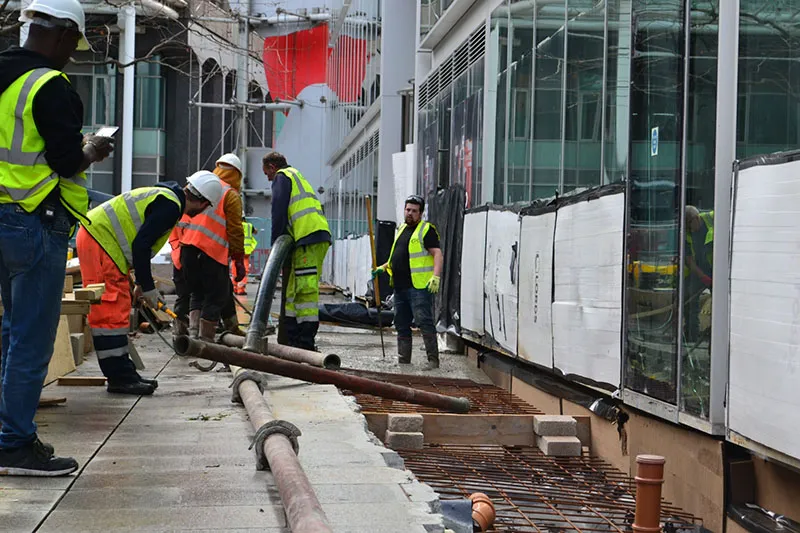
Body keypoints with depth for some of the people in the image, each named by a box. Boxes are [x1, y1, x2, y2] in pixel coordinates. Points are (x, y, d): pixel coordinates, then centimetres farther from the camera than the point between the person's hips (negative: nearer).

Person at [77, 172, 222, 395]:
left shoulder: (165, 196, 16)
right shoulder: (171, 205, -15)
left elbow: (140, 242, 23)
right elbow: (140, 246, -20)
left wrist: (143, 283, 25)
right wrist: (148, 287, -11)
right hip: (99, 240, -11)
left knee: (117, 313, 12)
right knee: (112, 312, -8)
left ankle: (122, 374, 17)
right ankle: (119, 377, -5)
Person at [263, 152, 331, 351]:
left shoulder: (282, 176, 5)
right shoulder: (297, 176, 33)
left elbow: (279, 212, -6)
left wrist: (276, 243, -3)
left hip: (308, 238, -9)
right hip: (319, 236, 9)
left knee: (306, 289, -12)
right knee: (293, 288, 12)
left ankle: (306, 343, -14)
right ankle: (292, 339, 12)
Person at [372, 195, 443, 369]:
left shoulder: (426, 230, -3)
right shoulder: (402, 229, 22)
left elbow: (437, 254, -12)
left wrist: (436, 276, -25)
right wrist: (383, 267, 21)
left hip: (419, 286, -9)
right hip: (400, 286, 9)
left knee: (424, 322, -13)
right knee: (402, 325, 11)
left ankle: (433, 360, -12)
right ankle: (403, 361, 17)